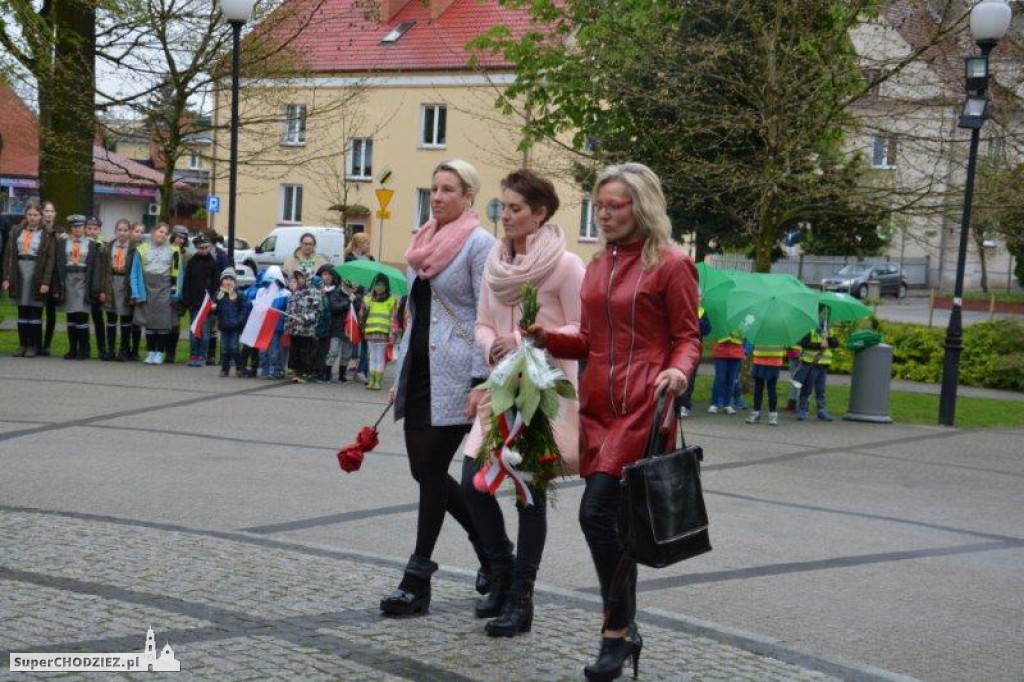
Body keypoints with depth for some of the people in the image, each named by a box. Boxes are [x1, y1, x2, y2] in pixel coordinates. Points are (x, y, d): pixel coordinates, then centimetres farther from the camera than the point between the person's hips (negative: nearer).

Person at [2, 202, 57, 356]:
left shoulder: (47, 235, 0)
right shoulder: (16, 232, 10)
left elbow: (50, 259, -5)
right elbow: (8, 255, 7)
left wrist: (46, 282, -13)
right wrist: (7, 278, -2)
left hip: (37, 276, -3)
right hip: (19, 275, 3)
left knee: (35, 311, 0)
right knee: (22, 312, 8)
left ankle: (34, 346, 6)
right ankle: (22, 345, 13)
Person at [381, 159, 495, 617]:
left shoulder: (479, 244, -7)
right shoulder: (425, 244, 16)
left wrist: (481, 383, -18)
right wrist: (400, 374, 20)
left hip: (453, 373, -8)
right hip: (419, 371, 8)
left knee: (431, 470, -7)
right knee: (425, 471, 8)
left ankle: (418, 580, 0)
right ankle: (490, 546, 26)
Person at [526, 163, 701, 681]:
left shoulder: (670, 264, -4)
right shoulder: (598, 266, 15)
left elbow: (687, 337, -3)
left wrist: (678, 371, -23)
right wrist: (547, 338, 2)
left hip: (641, 405, -7)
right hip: (598, 404, 7)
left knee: (597, 511, -15)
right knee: (615, 520, 11)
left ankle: (616, 630, -2)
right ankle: (626, 632, 22)